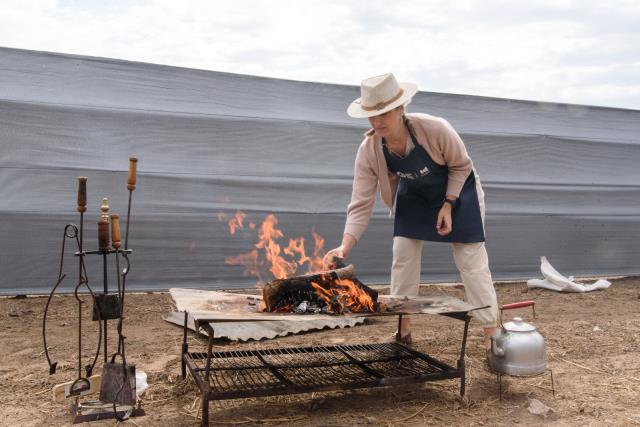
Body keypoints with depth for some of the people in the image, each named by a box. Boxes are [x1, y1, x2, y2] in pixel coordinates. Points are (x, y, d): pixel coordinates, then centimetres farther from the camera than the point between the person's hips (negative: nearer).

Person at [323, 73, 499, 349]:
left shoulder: (435, 129, -36)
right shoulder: (369, 150, -27)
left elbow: (461, 166, -16)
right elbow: (361, 204, -27)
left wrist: (448, 205, -22)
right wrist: (345, 247, -39)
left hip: (458, 190, -3)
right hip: (413, 195, 3)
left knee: (472, 261, -5)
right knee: (402, 257, -2)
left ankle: (492, 335, 8)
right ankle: (403, 331, 14)